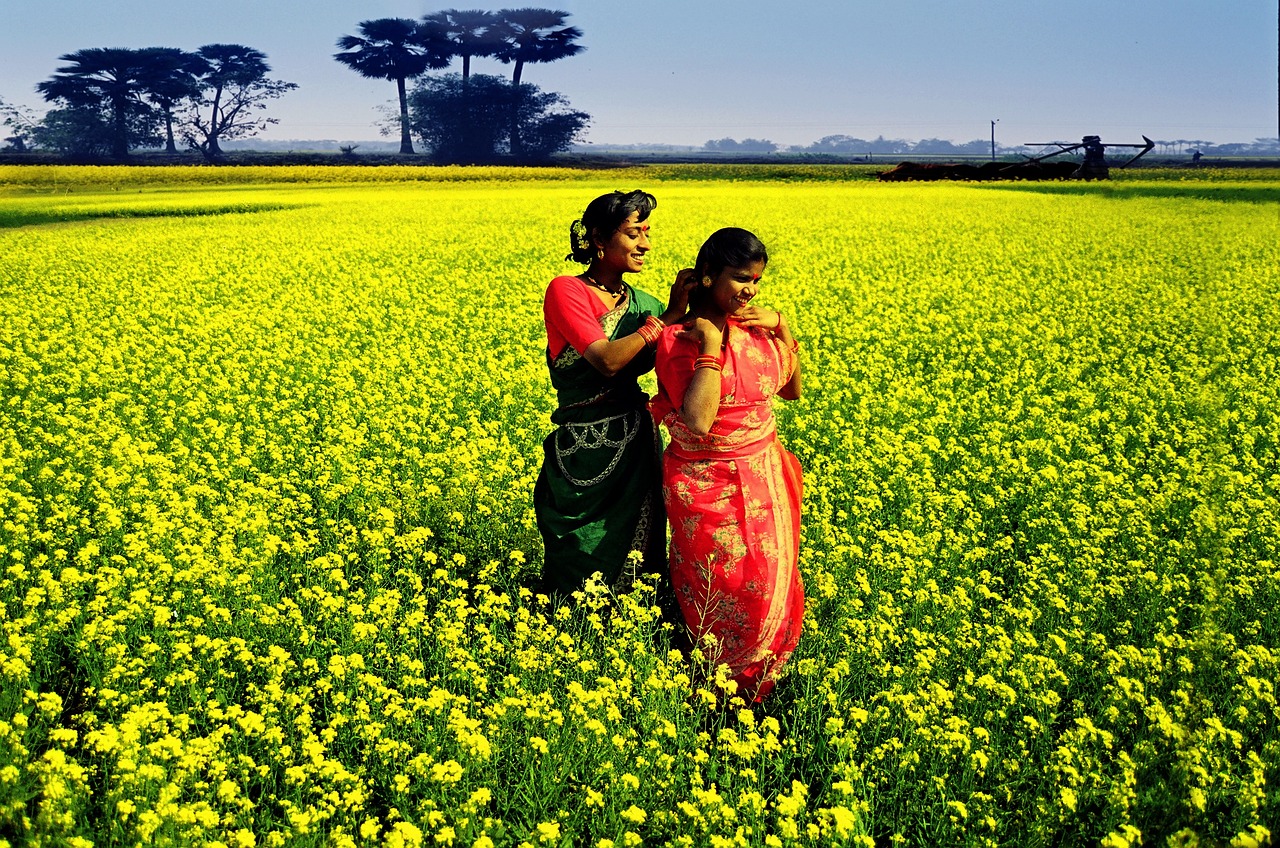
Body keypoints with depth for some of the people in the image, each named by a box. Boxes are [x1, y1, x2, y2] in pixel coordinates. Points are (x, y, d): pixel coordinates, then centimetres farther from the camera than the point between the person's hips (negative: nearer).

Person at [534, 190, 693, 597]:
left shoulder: (642, 303, 8)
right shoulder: (565, 291, -10)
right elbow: (607, 360, -23)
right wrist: (668, 317, -21)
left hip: (636, 448, 5)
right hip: (585, 453, -5)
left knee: (636, 566, 15)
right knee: (580, 578, 7)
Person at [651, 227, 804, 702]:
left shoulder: (758, 328, 2)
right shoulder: (680, 339, -15)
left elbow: (792, 391, 15)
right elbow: (699, 422, -27)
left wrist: (782, 329, 1)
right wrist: (711, 345, -26)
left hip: (762, 479, 6)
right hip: (707, 485, -6)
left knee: (768, 585, 11)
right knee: (720, 593, 1)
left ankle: (756, 688, 31)